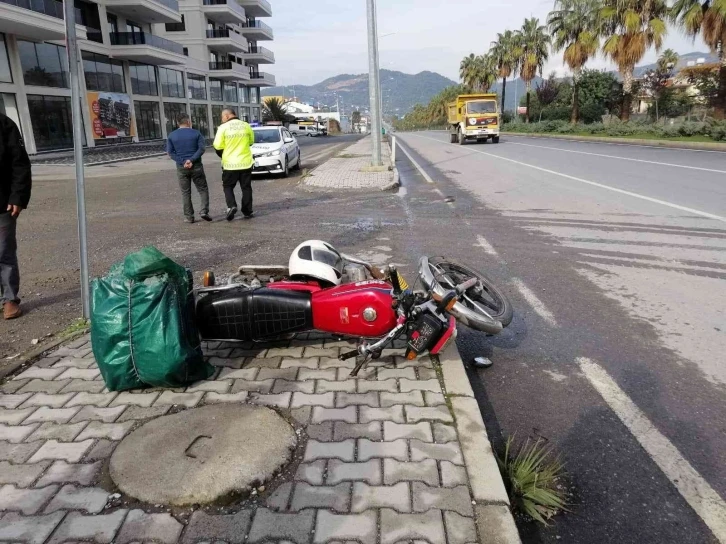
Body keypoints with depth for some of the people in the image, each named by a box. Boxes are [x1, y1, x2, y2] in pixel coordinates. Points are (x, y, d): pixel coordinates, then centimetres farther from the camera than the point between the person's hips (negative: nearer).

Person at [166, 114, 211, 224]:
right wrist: (191, 160, -15)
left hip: (181, 168, 2)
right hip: (196, 166, -1)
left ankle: (189, 217, 8)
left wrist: (182, 162, -9)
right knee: (203, 189, 8)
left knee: (186, 192, 8)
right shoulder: (196, 133, 0)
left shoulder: (171, 136, 5)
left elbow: (170, 152, -2)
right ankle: (204, 211, -6)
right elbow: (201, 148, -10)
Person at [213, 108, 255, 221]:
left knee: (228, 186, 13)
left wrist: (224, 155, 12)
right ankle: (247, 211, 12)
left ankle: (231, 206, -8)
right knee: (246, 187, 11)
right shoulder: (246, 126, 0)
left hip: (229, 163, -2)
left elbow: (218, 146, -7)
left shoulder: (223, 127, -8)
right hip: (246, 162, 2)